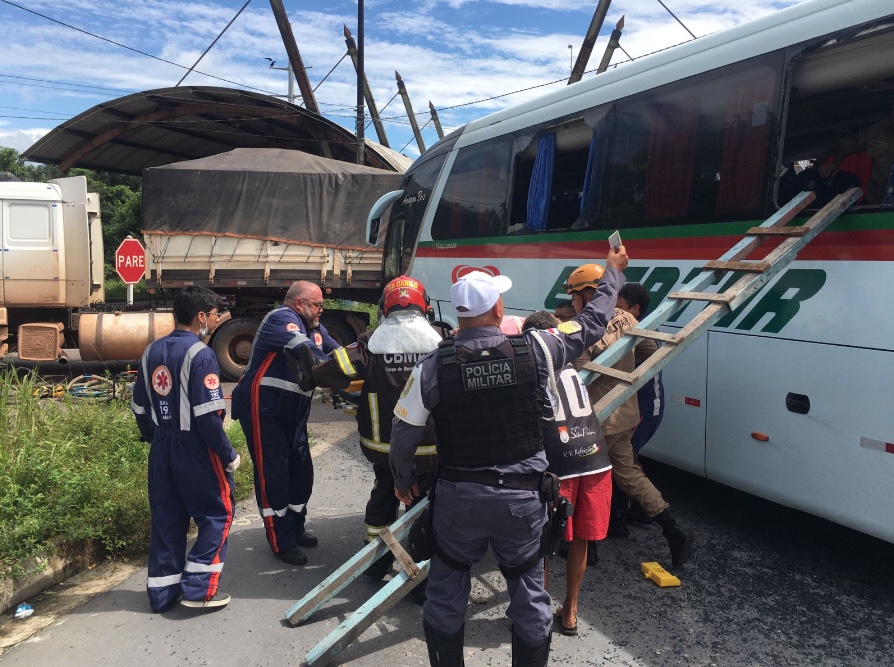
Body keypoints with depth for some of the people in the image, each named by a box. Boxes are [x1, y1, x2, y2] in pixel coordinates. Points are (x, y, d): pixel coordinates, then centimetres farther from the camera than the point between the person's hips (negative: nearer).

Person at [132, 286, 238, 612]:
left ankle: (162, 592, 23)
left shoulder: (152, 351, 7)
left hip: (162, 448, 8)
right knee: (217, 513, 7)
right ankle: (198, 588, 5)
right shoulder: (199, 354, -17)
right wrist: (228, 454, -13)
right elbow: (208, 414, -21)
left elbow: (140, 407, 13)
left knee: (166, 519, 15)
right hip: (195, 449, -7)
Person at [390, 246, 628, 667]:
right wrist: (613, 271, 20)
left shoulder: (432, 367, -13)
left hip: (458, 498, 0)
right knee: (529, 595, 18)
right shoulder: (535, 351, -12)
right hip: (523, 498, 0)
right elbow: (592, 324, 4)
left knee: (446, 593, 19)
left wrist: (403, 481, 16)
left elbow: (404, 436, -4)